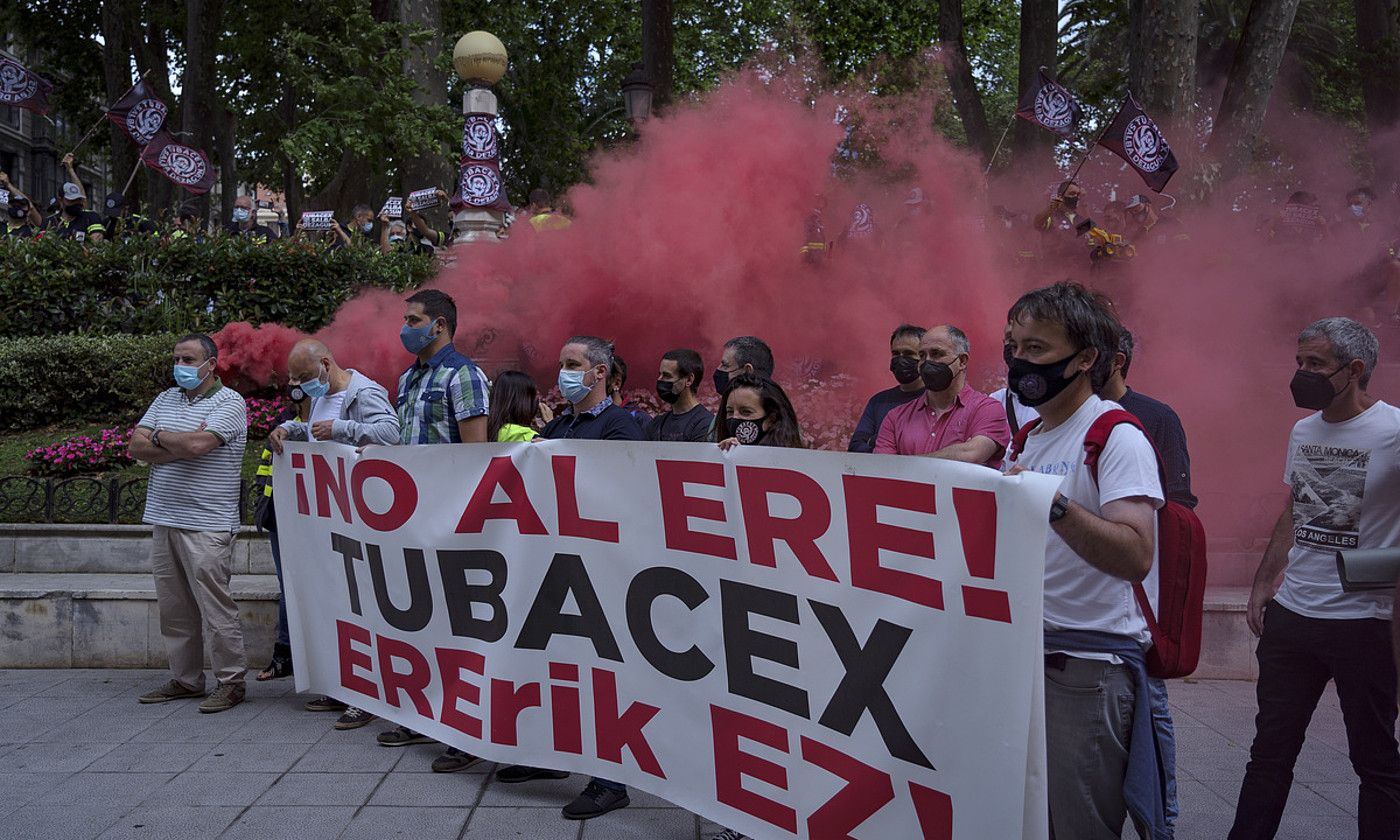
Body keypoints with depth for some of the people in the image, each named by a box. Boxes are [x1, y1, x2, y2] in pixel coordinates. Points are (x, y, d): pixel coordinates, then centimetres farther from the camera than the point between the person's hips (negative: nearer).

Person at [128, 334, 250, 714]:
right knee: (174, 608, 12)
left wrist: (159, 436, -2)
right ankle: (185, 679, 23)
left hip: (206, 527, -7)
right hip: (164, 521, 7)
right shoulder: (165, 399, 16)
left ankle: (231, 682, 5)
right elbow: (136, 446, 5)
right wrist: (182, 448, -9)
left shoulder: (229, 402, -6)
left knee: (215, 607, -5)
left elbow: (197, 444, -21)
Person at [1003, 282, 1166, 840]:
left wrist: (1053, 505, -38)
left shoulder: (1118, 436, -12)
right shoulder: (1027, 438, 13)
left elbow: (1135, 558, -27)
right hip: (1026, 655, 8)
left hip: (1089, 665, -8)